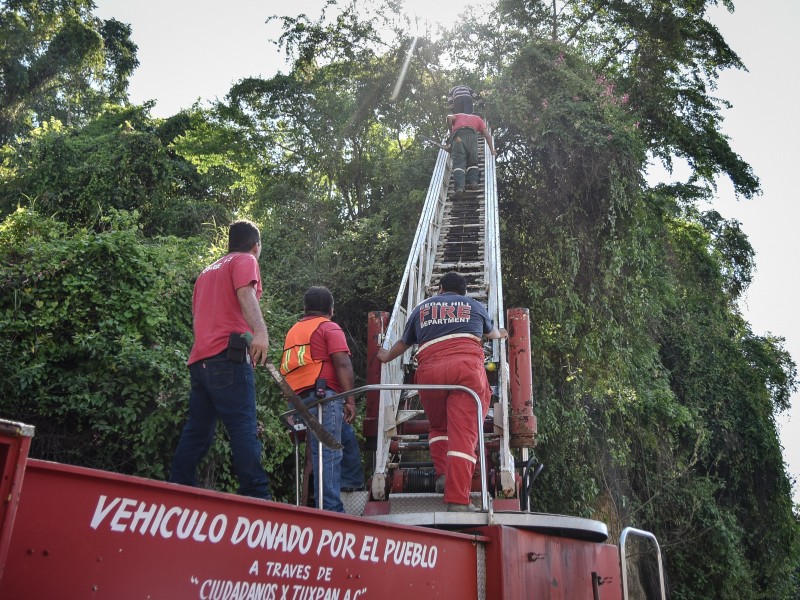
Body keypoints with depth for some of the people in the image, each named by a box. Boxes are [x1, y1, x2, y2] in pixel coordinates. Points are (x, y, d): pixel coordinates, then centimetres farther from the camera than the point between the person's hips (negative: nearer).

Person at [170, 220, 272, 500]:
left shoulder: (208, 270, 28)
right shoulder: (245, 260, 6)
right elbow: (245, 293, -15)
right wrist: (260, 331, -31)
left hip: (199, 358, 8)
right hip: (228, 354, -7)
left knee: (197, 430, 11)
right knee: (244, 427, -12)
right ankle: (257, 495, -17)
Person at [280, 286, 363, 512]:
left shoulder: (293, 331, 24)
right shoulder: (329, 328, 3)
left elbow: (285, 368, 20)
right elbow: (342, 364, -10)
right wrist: (350, 400, -12)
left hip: (298, 400, 8)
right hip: (322, 396, -7)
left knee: (346, 435, 24)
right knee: (327, 452, -11)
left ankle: (353, 481, 29)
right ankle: (331, 510, -14)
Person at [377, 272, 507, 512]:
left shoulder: (422, 308, 26)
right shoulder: (474, 306, 24)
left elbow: (403, 343, 38)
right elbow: (491, 332, 44)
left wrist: (387, 357, 58)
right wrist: (501, 334, 67)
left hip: (429, 371, 2)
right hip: (467, 368, -1)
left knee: (438, 427, 23)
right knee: (464, 433, -6)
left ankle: (442, 473, 4)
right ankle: (458, 500, -15)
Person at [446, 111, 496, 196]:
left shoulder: (459, 116, 38)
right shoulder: (478, 119, 35)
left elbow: (449, 117, 13)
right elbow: (487, 135, 22)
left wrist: (451, 132, 22)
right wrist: (492, 150, 22)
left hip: (457, 135, 0)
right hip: (471, 134, 0)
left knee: (458, 161, -10)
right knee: (473, 161, 12)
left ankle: (459, 186, -28)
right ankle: (473, 181, -12)